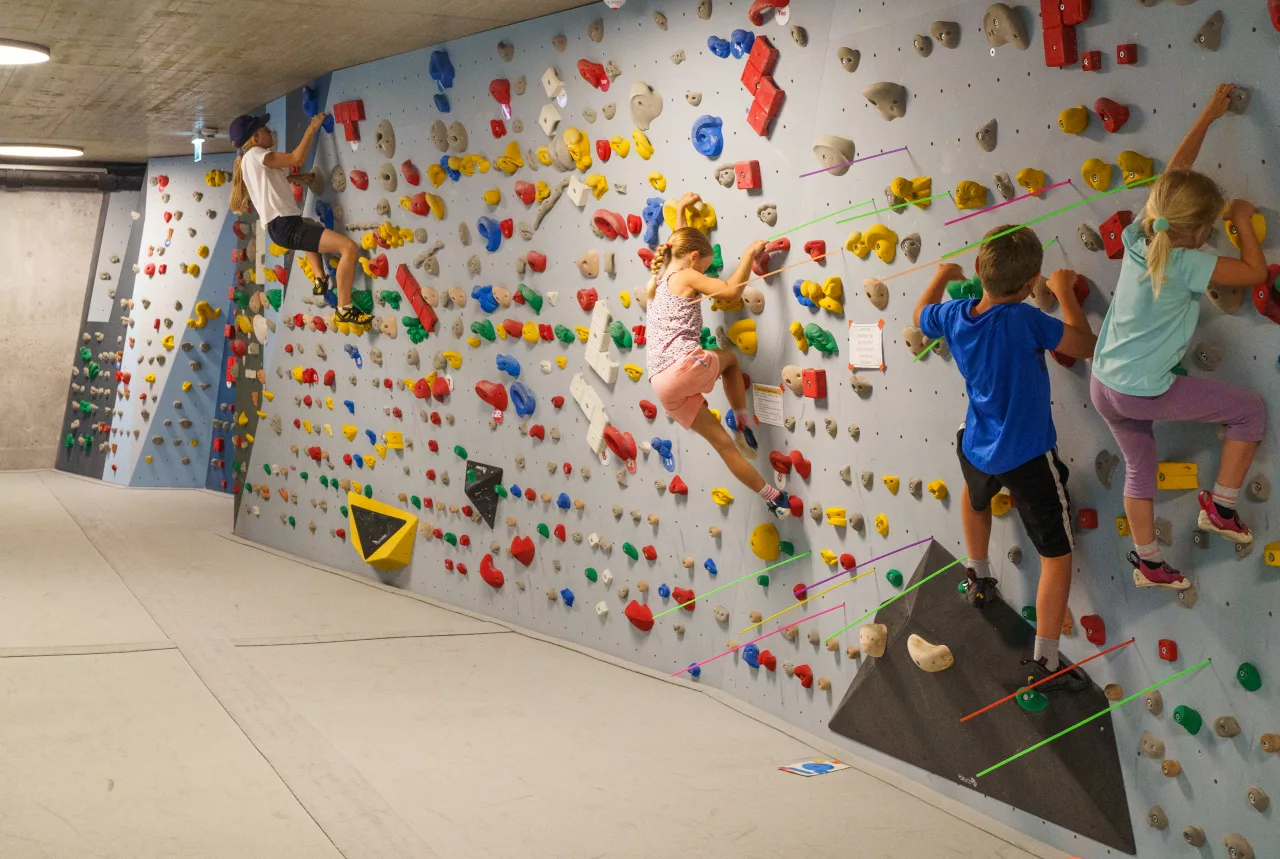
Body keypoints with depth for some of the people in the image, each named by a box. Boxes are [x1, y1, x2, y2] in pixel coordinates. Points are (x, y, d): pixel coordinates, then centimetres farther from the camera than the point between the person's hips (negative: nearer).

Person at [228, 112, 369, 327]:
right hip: (285, 227, -11)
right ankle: (344, 308, -14)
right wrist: (312, 128, -7)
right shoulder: (254, 155, -9)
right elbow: (297, 158, -16)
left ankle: (321, 279, 34)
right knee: (350, 247, -21)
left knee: (310, 226, 46)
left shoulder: (249, 160, 19)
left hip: (280, 227, 11)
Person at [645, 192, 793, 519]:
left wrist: (680, 210, 56)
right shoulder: (687, 277, 2)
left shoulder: (659, 278, 25)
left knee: (722, 441, 10)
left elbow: (677, 246, 46)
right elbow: (732, 290, -10)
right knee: (729, 358, 30)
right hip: (686, 366, -7)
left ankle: (771, 497, 11)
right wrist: (750, 254, 2)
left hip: (662, 384, 7)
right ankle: (742, 422, 25)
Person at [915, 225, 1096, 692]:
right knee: (1057, 555, 9)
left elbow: (921, 315, 14)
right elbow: (1085, 346, -15)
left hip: (977, 449, 5)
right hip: (1029, 457, -5)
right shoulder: (1024, 320, -26)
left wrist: (942, 275, 30)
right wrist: (1065, 293, -3)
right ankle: (1046, 662, 11)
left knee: (976, 496, 41)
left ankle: (979, 578, 55)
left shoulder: (954, 316, -9)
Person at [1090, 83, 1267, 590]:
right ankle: (1221, 508, 14)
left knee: (1139, 466, 24)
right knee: (1250, 410, 7)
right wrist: (1243, 220, 0)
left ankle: (1147, 562, 34)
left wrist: (1208, 116, 11)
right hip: (1146, 393, -7)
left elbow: (1175, 175, 6)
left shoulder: (1139, 235, -5)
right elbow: (1255, 271, -14)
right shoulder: (1184, 264, -23)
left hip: (1103, 386, 7)